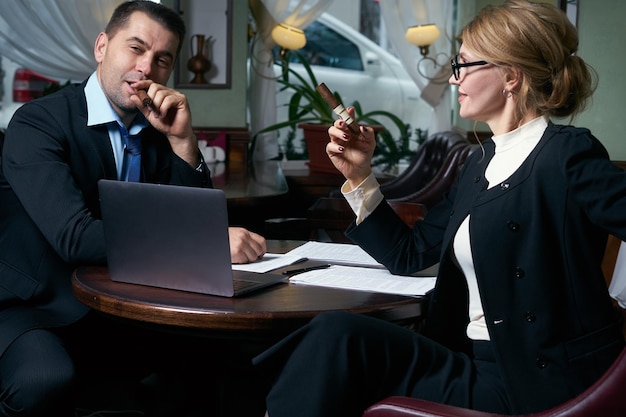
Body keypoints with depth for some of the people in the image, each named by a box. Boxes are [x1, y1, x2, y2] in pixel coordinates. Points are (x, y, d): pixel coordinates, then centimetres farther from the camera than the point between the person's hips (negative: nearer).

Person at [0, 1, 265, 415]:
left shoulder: (160, 127, 5)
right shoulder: (38, 123, -14)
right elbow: (74, 237, -29)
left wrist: (182, 139, -13)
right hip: (34, 307, -5)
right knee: (47, 381, -36)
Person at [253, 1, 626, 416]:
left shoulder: (568, 155, -9)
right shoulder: (481, 163, 15)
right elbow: (408, 255, 16)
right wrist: (359, 177, 8)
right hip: (477, 365, 7)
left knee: (340, 335, -22)